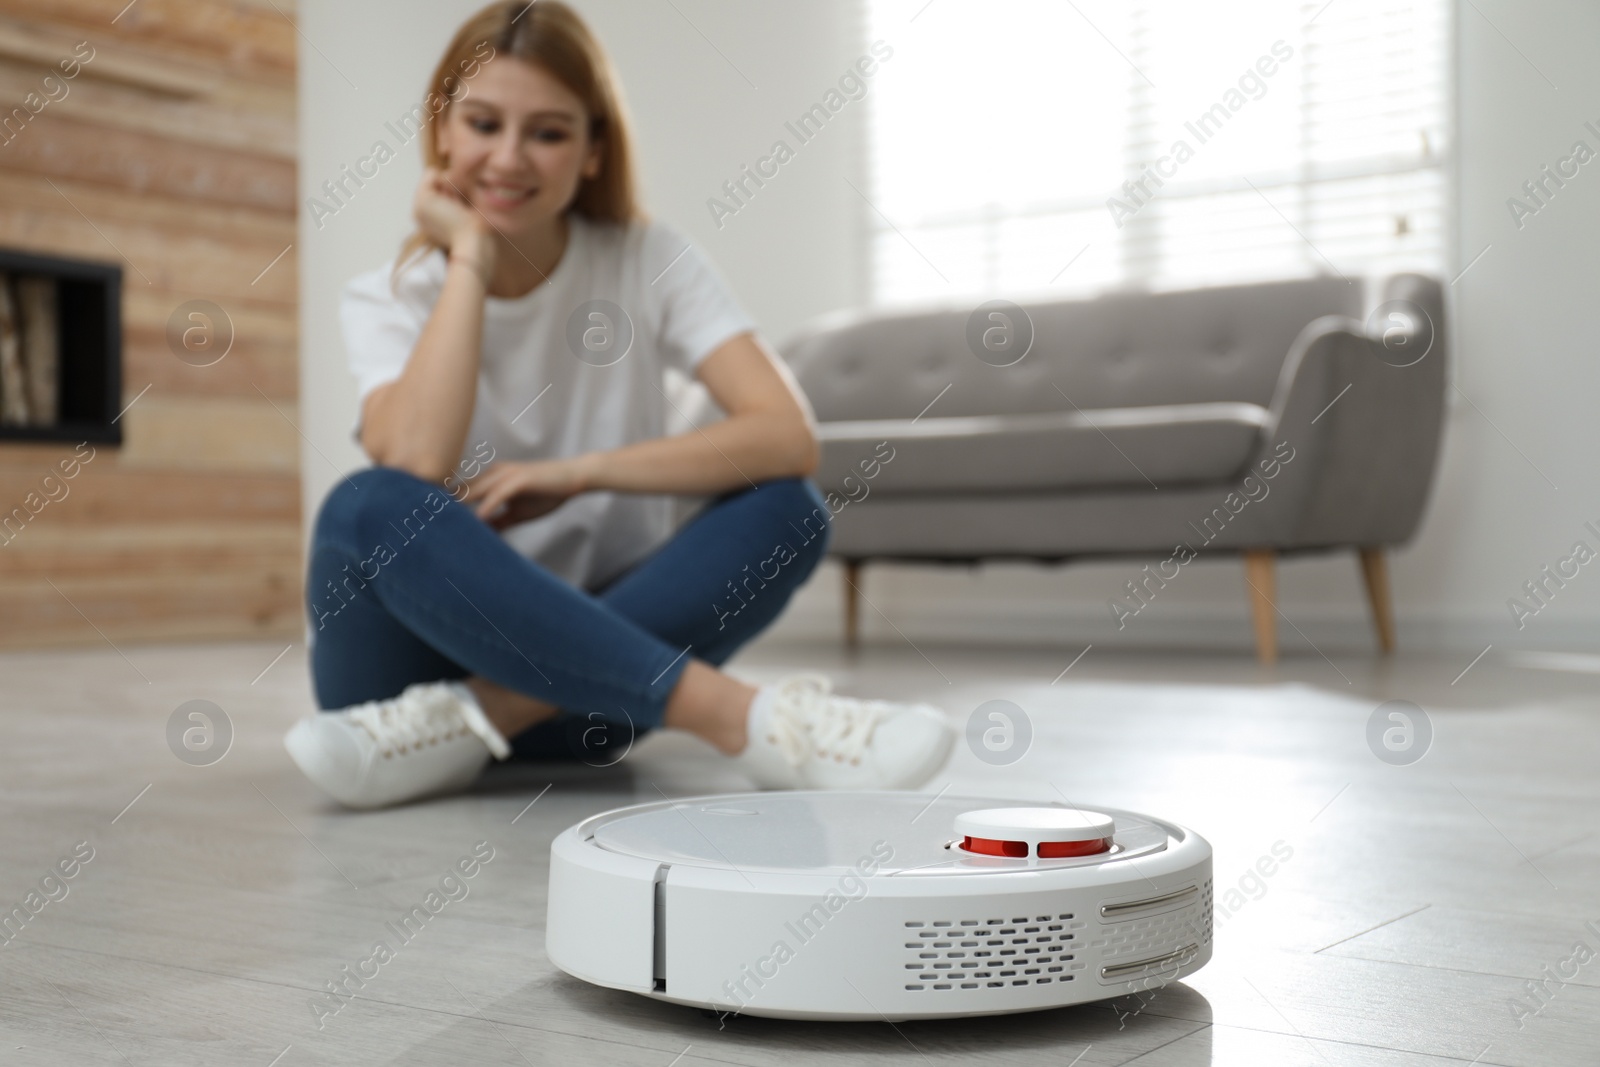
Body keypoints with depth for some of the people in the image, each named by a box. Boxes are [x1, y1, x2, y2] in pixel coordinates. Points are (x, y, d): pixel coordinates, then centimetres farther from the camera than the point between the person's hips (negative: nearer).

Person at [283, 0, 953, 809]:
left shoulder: (646, 263, -2)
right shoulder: (390, 301, -2)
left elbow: (788, 437, -17)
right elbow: (415, 463, -25)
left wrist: (576, 473, -22)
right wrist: (469, 255, -16)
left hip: (588, 672, 1)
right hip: (432, 651, 0)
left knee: (786, 509, -23)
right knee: (370, 508, -32)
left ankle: (464, 724, -28)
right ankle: (738, 716, -36)